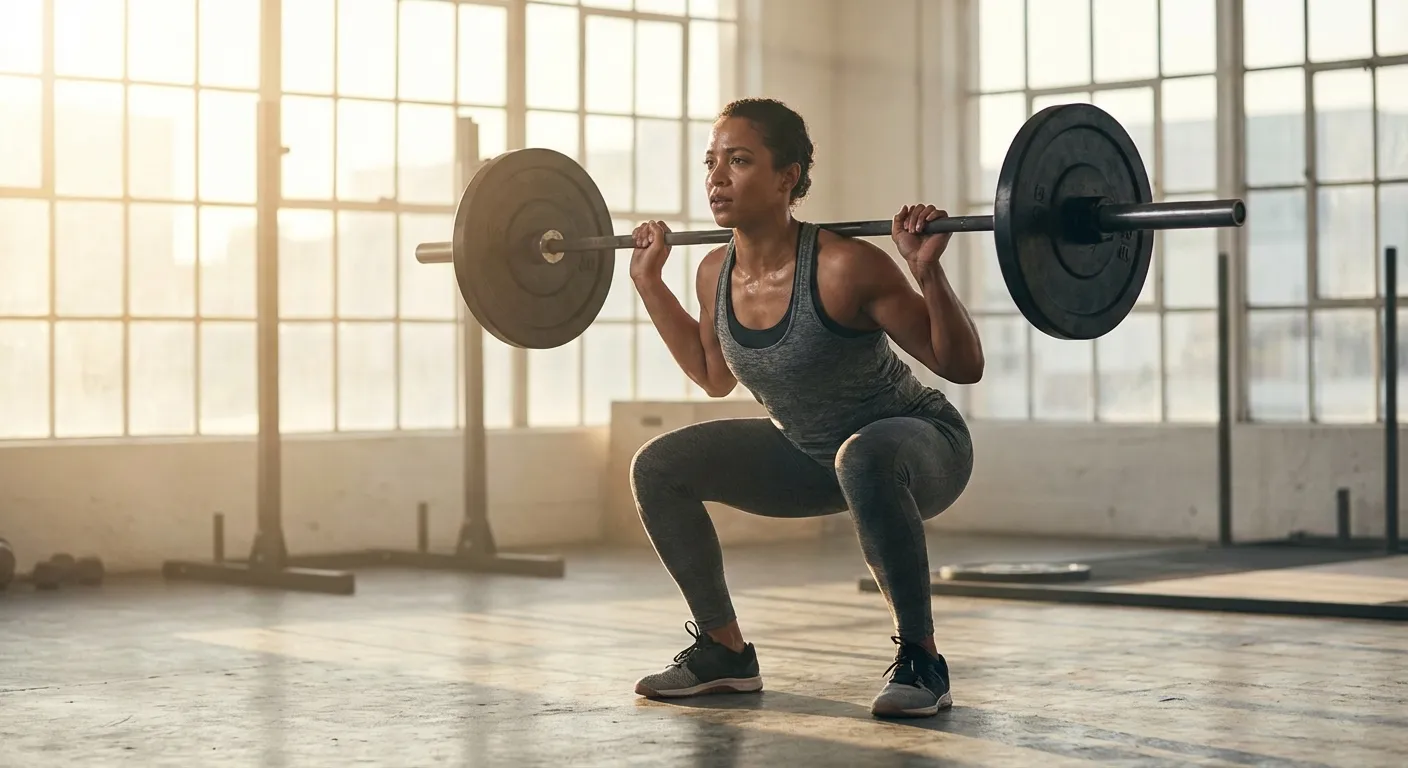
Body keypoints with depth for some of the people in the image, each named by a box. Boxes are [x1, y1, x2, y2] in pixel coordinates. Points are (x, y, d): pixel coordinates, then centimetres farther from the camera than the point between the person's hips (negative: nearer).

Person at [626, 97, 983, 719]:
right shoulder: (716, 275, -9)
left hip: (921, 447, -7)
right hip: (809, 453, 7)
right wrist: (649, 279, 6)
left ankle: (919, 659, -23)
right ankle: (724, 651, 10)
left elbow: (963, 365, -23)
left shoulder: (843, 267, -29)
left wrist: (927, 269, -37)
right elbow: (714, 376, 11)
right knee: (657, 468, -3)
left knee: (864, 460, -41)